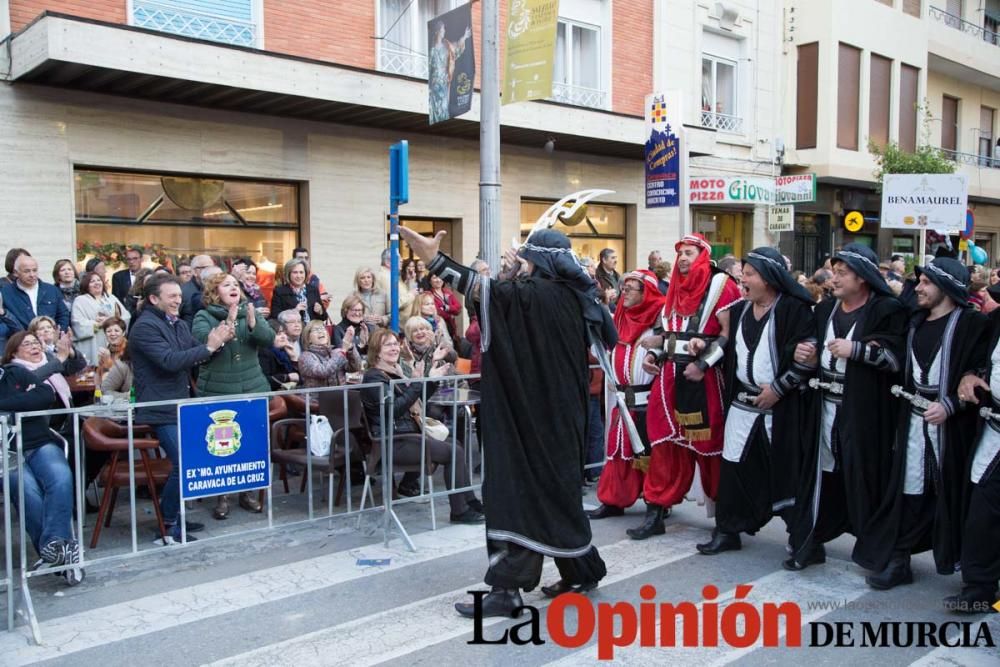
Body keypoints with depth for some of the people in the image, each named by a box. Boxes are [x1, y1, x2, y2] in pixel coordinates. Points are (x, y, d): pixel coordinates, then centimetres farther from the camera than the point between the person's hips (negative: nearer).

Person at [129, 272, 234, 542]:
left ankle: (173, 516, 27)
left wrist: (217, 341, -4)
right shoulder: (145, 326, -14)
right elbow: (170, 361, -24)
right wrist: (209, 346, -22)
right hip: (161, 410, -9)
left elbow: (194, 356, 16)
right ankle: (169, 526, -1)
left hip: (181, 406, 9)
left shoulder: (179, 324, 13)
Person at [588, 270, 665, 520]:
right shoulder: (621, 318, 14)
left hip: (649, 399, -6)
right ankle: (614, 501, 16)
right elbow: (612, 350, 22)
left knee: (650, 452, 0)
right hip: (624, 397, 6)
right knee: (619, 450, 9)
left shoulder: (659, 316, -8)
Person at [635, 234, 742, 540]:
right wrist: (652, 354, 7)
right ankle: (656, 512, 11)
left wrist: (702, 364, -18)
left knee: (708, 444, 2)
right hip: (670, 376, 6)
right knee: (666, 443, 6)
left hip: (703, 377, -6)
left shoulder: (720, 285, -5)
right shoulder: (676, 289, 18)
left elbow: (730, 333, -12)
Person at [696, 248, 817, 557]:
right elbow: (730, 352, 19)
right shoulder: (740, 310, 12)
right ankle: (728, 531, 16)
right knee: (734, 467, 5)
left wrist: (778, 388, -15)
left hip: (780, 407, -5)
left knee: (785, 471, 2)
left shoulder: (794, 309, -9)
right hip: (742, 403, 6)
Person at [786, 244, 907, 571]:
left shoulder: (887, 310, -5)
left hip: (865, 411, -5)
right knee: (820, 474, 7)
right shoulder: (826, 309, 14)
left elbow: (898, 357, -15)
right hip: (826, 406, 5)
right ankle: (809, 543, 16)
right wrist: (807, 355, 3)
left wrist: (856, 350, -21)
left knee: (862, 477, 0)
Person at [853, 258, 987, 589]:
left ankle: (961, 558, 23)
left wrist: (950, 405, -18)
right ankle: (896, 560, 11)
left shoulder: (972, 323, -6)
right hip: (914, 420, 5)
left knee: (952, 491, 4)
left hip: (951, 423, -4)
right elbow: (902, 368, 18)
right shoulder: (914, 322, 13)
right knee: (908, 491, 4)